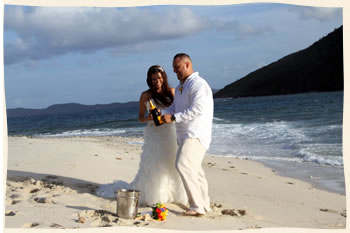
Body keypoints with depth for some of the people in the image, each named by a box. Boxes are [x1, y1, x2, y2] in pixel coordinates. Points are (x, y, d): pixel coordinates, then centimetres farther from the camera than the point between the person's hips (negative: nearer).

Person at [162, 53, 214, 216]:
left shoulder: (198, 84, -13)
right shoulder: (180, 87, 19)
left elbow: (197, 109, -24)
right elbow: (174, 108, 22)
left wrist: (173, 117, -23)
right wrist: (161, 114, 2)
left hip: (196, 134, -10)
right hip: (185, 134, 11)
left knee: (183, 165, -22)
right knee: (194, 169, 16)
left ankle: (197, 206, -18)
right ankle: (204, 205, 27)